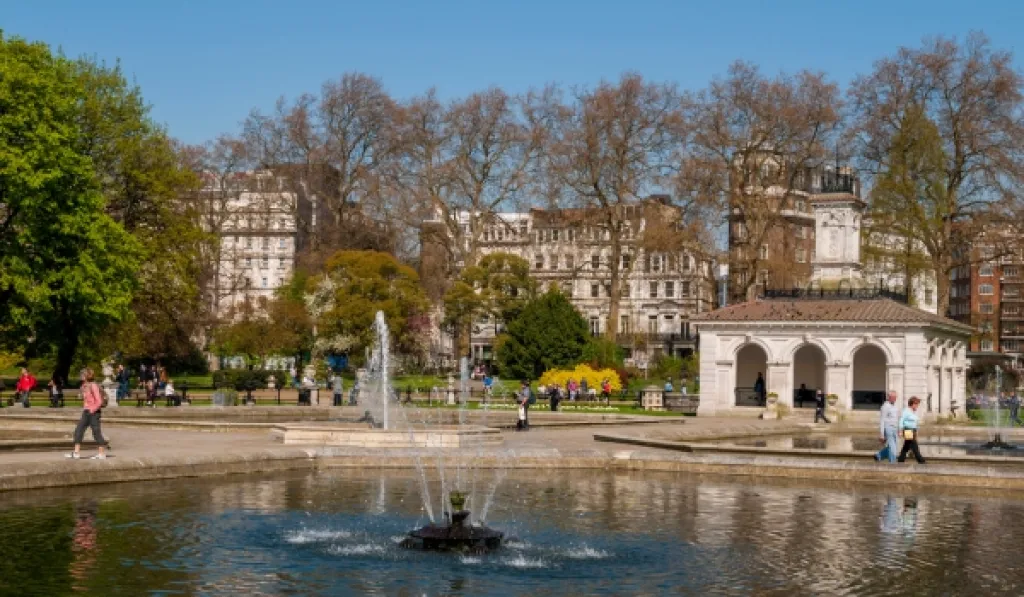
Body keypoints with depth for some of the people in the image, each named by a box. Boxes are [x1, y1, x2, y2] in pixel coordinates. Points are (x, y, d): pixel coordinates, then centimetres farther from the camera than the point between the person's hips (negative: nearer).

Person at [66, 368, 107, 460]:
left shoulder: (93, 386, -16)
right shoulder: (85, 385, 10)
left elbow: (99, 401, -20)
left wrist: (92, 409, -17)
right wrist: (85, 408, 13)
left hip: (93, 412, -9)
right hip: (86, 412, 9)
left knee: (96, 432, -2)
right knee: (78, 430, 5)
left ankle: (102, 454, 7)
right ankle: (76, 452, 8)